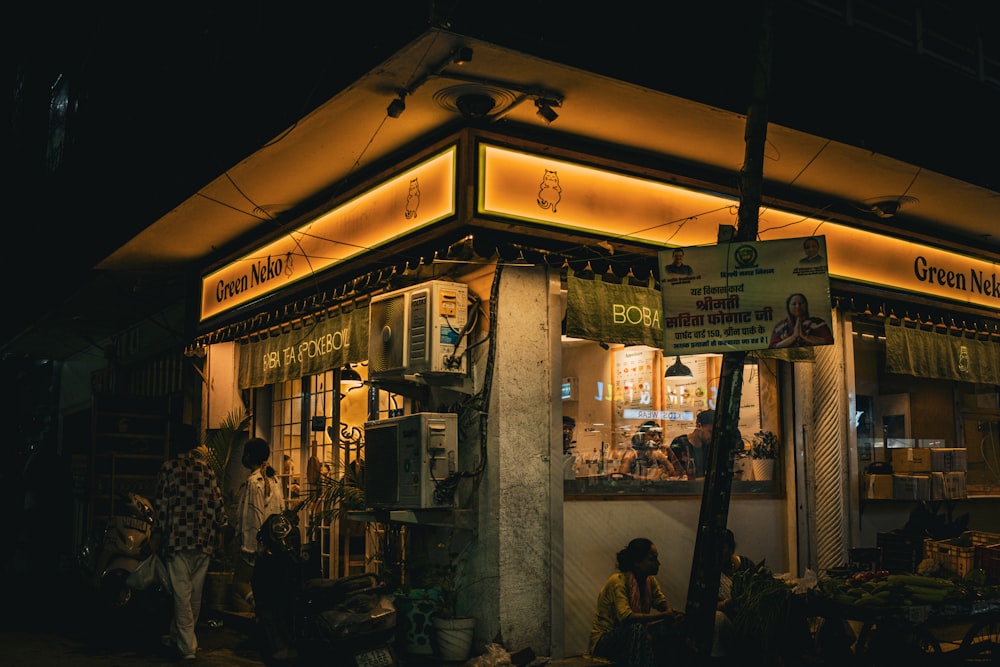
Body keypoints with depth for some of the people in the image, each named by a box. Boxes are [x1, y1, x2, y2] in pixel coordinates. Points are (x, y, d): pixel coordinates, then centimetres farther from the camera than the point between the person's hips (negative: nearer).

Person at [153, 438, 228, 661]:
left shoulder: (169, 466, 0)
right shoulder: (207, 467, 7)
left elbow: (161, 502, -1)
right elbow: (217, 499, 4)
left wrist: (159, 532, 6)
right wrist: (220, 528, 12)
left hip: (178, 535, -3)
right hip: (205, 537, 3)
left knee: (182, 590, -1)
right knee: (196, 590, 13)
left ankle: (187, 645, -3)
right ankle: (178, 636, 27)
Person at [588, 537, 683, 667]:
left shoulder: (651, 580, 1)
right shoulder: (618, 581, -22)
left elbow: (663, 603, -6)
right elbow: (625, 617, -34)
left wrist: (672, 614, -31)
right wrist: (664, 615, -34)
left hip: (633, 636, 7)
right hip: (604, 640, -7)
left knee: (673, 625, -13)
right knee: (636, 629, -36)